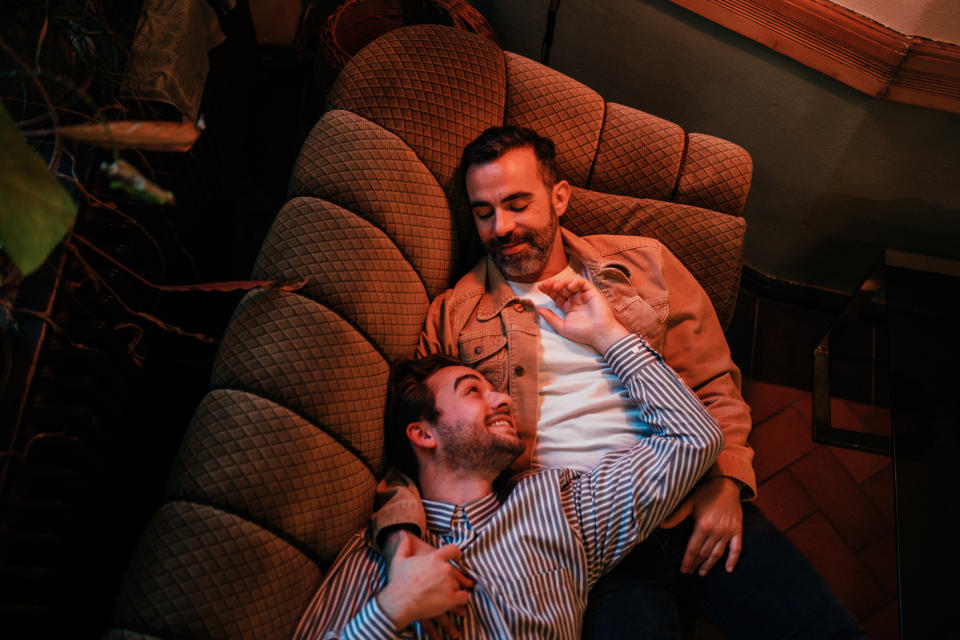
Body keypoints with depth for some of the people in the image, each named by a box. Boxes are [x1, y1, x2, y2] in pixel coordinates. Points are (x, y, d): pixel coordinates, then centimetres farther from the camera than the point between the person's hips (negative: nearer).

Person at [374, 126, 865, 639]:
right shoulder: (451, 316, 8)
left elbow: (714, 386, 13)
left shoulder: (643, 264, 13)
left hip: (696, 506, 2)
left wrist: (726, 481, -3)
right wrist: (404, 538, -15)